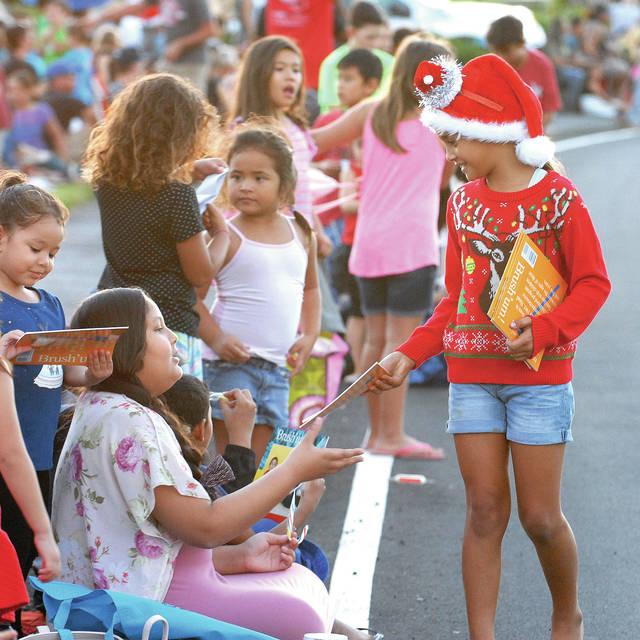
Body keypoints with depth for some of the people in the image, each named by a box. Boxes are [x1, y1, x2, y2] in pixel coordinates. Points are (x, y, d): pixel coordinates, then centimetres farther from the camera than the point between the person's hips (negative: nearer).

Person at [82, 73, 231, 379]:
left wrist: (190, 168, 27)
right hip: (169, 325, -7)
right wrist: (221, 233, 9)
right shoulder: (177, 195, -18)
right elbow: (201, 273, -8)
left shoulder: (107, 180, 2)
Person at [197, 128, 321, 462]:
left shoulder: (301, 234, 9)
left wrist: (309, 335, 10)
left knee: (261, 460, 7)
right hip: (229, 363, -5)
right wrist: (216, 339, -21)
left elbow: (310, 288, 24)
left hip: (277, 368, 5)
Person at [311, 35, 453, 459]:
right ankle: (392, 435, -7)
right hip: (411, 239, -5)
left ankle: (377, 431, 17)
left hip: (368, 241, 5)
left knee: (376, 337, 11)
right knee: (401, 338, -5)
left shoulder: (370, 113, 9)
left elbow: (316, 141, 11)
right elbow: (444, 180, 12)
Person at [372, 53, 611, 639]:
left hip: (540, 376, -4)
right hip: (472, 376, 4)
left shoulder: (557, 197, -7)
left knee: (540, 516, 1)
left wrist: (544, 331, -21)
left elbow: (593, 283, -7)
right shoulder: (464, 203, 8)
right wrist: (410, 355, 5)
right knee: (484, 511, 3)